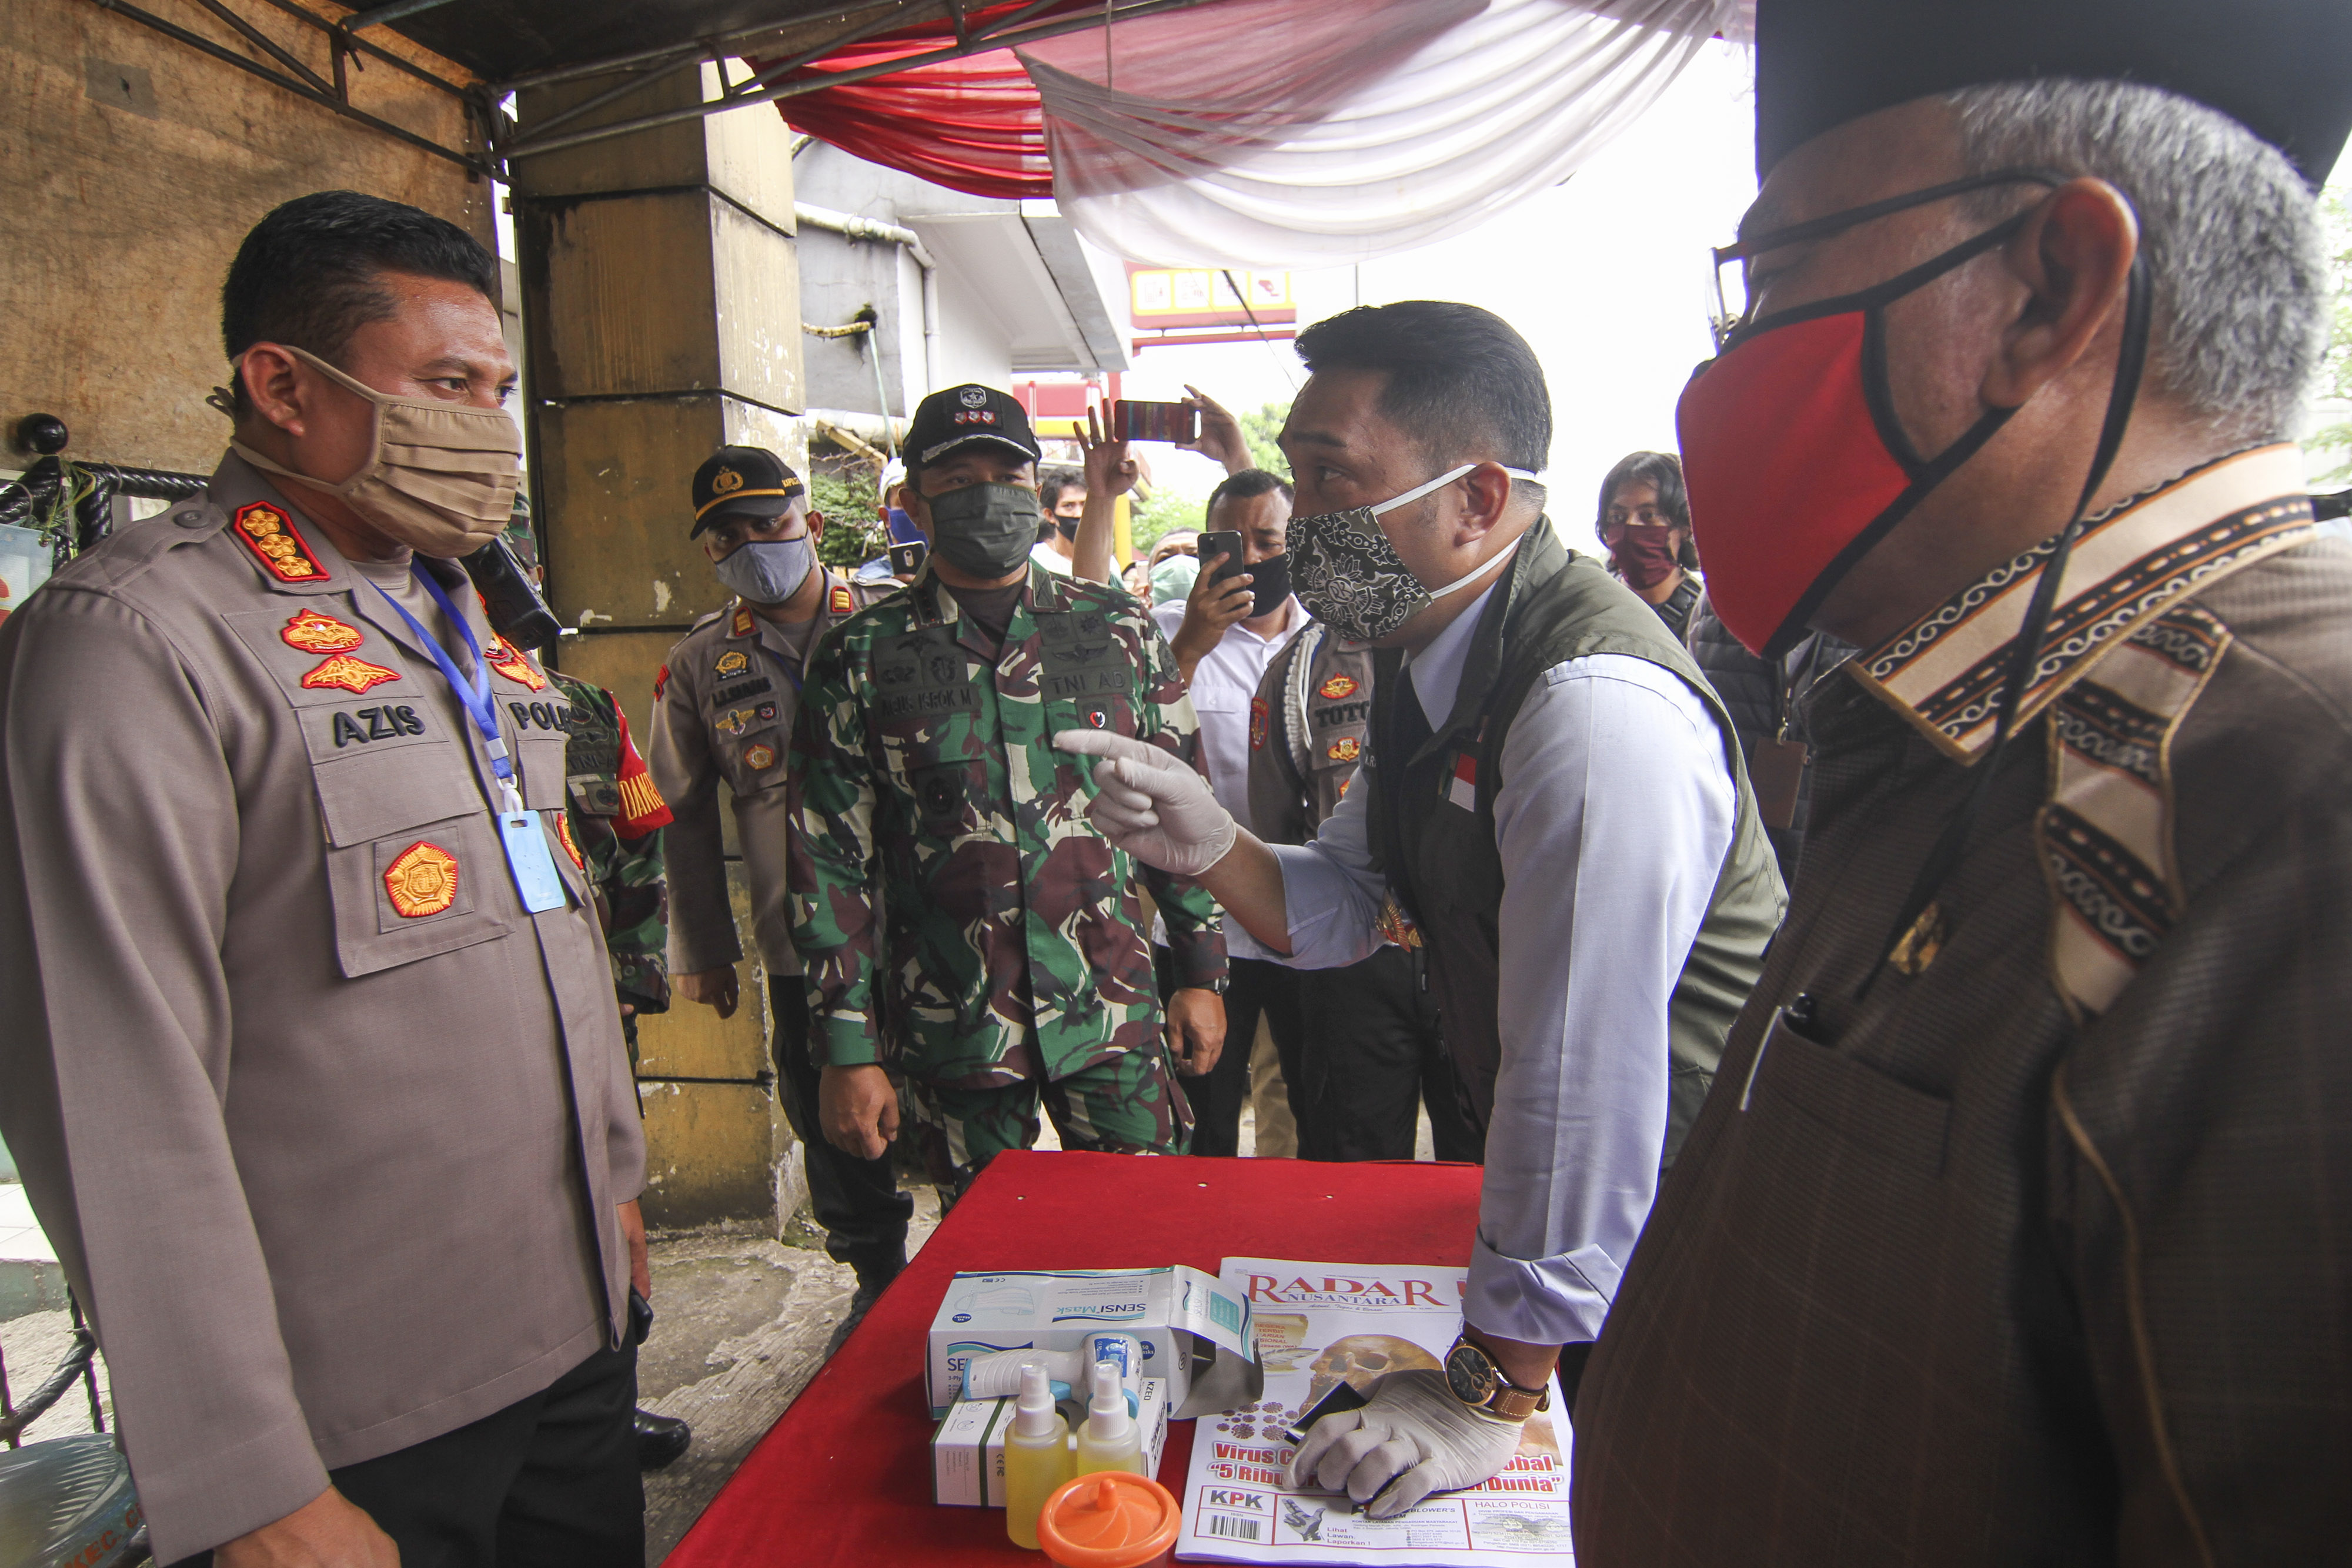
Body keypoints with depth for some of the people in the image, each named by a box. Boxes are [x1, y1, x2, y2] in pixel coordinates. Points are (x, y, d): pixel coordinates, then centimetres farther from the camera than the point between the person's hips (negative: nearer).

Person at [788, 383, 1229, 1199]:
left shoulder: (1120, 631, 3)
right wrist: (848, 1051, -3)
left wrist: (1202, 973, 6)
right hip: (952, 1032, 0)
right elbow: (830, 865, -1)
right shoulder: (861, 659, -1)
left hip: (1113, 1013, 1)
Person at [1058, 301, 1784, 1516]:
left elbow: (1583, 1079, -31)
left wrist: (1492, 1392, -22)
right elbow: (1340, 908, 5)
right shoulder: (1429, 652, -1)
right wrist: (1207, 845, -16)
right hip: (1571, 1200, 8)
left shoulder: (1597, 708, -32)